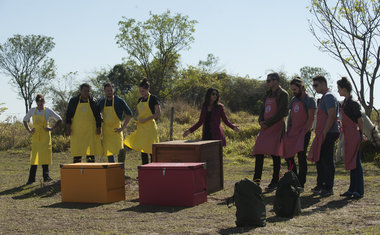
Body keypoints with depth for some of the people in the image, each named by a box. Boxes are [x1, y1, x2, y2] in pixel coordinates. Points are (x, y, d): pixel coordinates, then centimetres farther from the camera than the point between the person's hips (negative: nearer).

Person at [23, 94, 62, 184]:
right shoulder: (32, 111, 5)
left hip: (45, 136, -2)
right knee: (34, 156, 1)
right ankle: (31, 178, 5)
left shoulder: (48, 111, -2)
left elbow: (59, 120, 3)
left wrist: (51, 128, -6)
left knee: (45, 156, -3)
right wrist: (29, 130, 7)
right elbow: (25, 120, 20)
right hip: (35, 136, 2)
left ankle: (46, 176, 4)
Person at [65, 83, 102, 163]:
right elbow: (68, 114, 8)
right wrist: (68, 126, -1)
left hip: (91, 131, 0)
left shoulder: (92, 101, 9)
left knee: (91, 151, -2)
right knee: (77, 151, 0)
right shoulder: (74, 100, 8)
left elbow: (98, 116, 11)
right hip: (77, 131, 0)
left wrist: (98, 127, 2)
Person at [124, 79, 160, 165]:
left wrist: (146, 119, -18)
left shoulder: (153, 98, -6)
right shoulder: (140, 100, 14)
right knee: (142, 150, 7)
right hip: (141, 128, 7)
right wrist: (136, 118, 0)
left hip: (150, 127, -7)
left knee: (150, 150, -7)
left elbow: (158, 113, -12)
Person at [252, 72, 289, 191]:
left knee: (274, 153, -6)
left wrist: (267, 123, -13)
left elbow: (281, 113, -13)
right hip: (265, 128, 8)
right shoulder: (268, 94, 19)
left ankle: (275, 182, 2)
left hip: (277, 127, -7)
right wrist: (261, 121, -1)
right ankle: (256, 180, 9)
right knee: (258, 152, 3)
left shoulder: (283, 94, -5)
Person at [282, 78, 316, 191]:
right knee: (288, 155, 7)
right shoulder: (293, 100, 16)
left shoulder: (310, 100, -6)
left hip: (303, 132, -8)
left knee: (301, 157, -10)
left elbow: (311, 118, -12)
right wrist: (288, 130, 10)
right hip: (292, 132, 8)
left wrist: (305, 131, -16)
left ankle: (301, 184, -5)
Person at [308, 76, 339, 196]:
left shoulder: (329, 97, -11)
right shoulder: (324, 97, 20)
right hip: (322, 134, 10)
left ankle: (328, 188, -1)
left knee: (327, 161, -6)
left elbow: (331, 117, -19)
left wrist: (324, 134, -20)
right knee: (319, 160, 13)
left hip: (328, 134, -10)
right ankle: (320, 185, 22)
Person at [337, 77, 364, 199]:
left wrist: (360, 134, -4)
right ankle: (352, 189, 19)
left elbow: (360, 120, -12)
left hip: (354, 136, -9)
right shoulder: (345, 102, 13)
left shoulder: (352, 103, -14)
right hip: (348, 136, 9)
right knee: (350, 162, 12)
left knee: (355, 162, -5)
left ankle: (359, 191, 0)